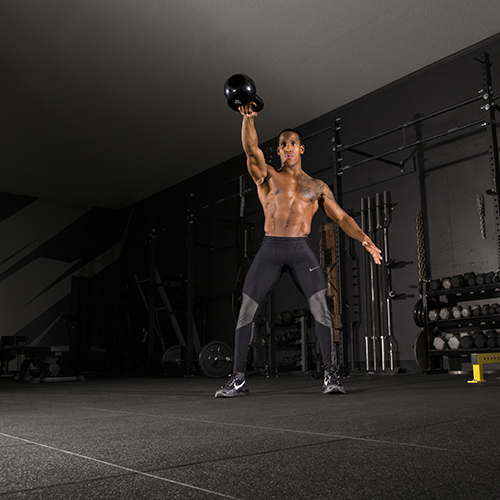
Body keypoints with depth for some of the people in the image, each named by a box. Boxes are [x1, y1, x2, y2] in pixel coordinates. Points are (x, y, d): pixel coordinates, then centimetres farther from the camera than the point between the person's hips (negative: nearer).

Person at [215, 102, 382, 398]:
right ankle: (239, 380, 5)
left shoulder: (317, 186, 17)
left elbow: (341, 217, 14)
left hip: (302, 250, 0)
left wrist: (364, 239, 3)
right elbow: (251, 149, -6)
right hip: (270, 249, 0)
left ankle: (331, 376, -4)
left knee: (321, 308, -15)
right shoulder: (267, 176, 12)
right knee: (246, 311, -4)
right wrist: (249, 118, -21)